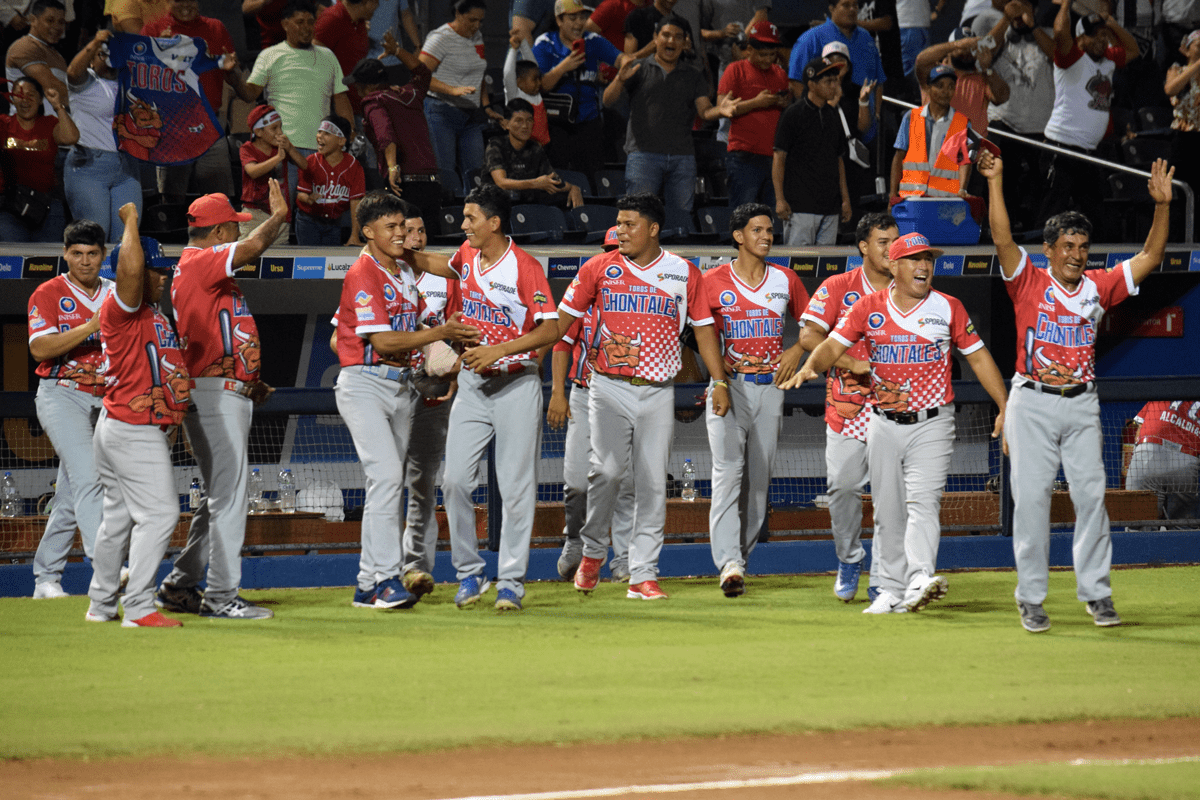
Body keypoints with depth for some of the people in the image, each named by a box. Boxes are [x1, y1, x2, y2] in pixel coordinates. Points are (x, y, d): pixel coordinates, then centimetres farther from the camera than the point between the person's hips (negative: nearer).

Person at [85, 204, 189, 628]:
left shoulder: (153, 316, 17)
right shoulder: (121, 309, -14)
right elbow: (130, 266, -34)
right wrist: (131, 222, -20)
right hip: (134, 430, -11)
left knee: (119, 515, 16)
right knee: (158, 513, -12)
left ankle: (101, 605, 25)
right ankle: (138, 607, -14)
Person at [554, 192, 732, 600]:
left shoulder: (684, 274, 6)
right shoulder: (599, 269, 4)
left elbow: (703, 328, 11)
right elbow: (563, 318, 6)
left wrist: (720, 382, 5)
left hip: (657, 393, 1)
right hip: (609, 387, -1)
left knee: (653, 482, -1)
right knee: (608, 470, -15)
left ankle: (643, 575, 3)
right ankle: (593, 550, 9)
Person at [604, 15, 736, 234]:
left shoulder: (693, 76, 18)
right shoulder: (639, 69, 9)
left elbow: (704, 110, 8)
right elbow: (608, 100, 1)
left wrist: (719, 110, -16)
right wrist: (620, 79, -21)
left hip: (682, 157, 3)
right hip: (644, 153, -3)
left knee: (681, 221, 1)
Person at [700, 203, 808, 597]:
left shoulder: (785, 280, 9)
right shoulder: (714, 281, 0)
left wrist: (796, 351, 1)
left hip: (770, 386, 4)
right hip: (728, 386, -4)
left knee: (760, 476, 6)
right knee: (728, 470, -16)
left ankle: (741, 556, 17)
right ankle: (729, 563, -26)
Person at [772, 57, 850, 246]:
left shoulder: (833, 115, 14)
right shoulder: (794, 114, -4)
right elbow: (779, 157, -5)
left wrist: (845, 199, 15)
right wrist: (780, 199, -11)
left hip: (831, 206, 6)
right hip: (802, 206, -6)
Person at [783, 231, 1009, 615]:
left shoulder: (948, 308, 0)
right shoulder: (870, 308, 3)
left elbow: (978, 357, 5)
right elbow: (834, 344, -1)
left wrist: (1005, 408, 0)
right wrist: (810, 367, -23)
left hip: (931, 425, -3)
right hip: (885, 425, 3)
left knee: (923, 500, -19)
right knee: (888, 511, 7)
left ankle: (920, 578, -32)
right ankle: (892, 591, 15)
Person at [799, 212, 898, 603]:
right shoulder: (839, 287, 3)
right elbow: (809, 336, -7)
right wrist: (854, 364, -16)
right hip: (847, 405, -1)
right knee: (843, 485, -2)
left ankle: (881, 582, 1)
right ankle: (849, 561, 22)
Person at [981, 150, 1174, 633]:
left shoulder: (1099, 287, 9)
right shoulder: (1029, 283, 0)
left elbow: (1149, 258, 7)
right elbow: (1002, 238, -12)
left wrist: (1162, 205, -3)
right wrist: (995, 182, -20)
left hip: (1081, 403, 3)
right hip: (1033, 403, -3)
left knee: (1091, 494, 0)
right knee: (1031, 497, -3)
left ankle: (1096, 592, 7)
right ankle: (1031, 598, 2)